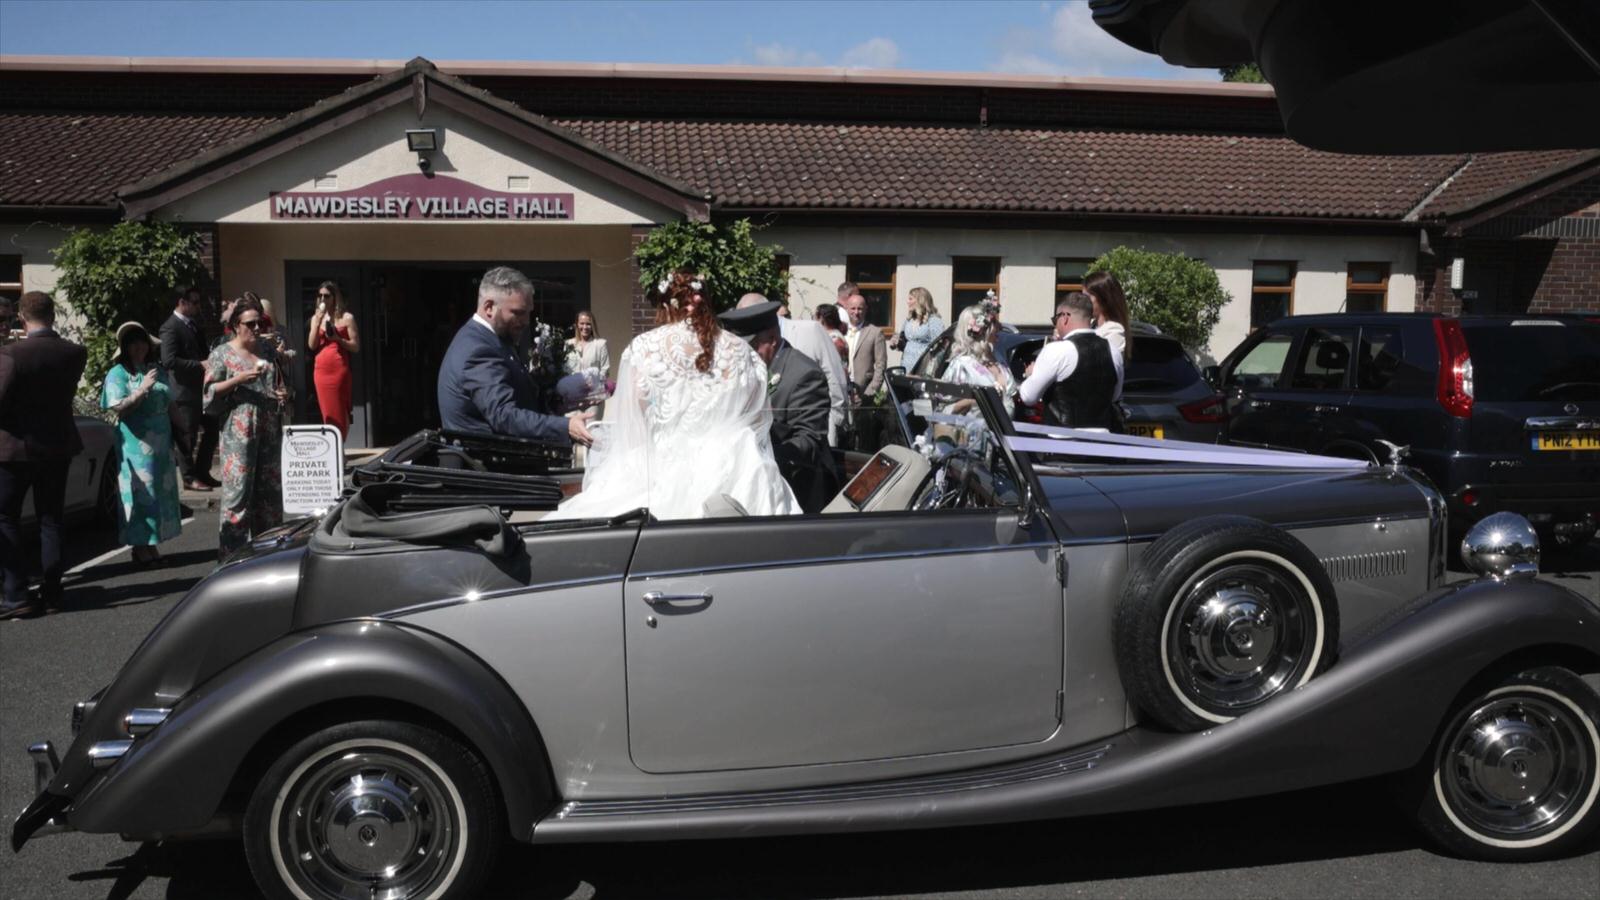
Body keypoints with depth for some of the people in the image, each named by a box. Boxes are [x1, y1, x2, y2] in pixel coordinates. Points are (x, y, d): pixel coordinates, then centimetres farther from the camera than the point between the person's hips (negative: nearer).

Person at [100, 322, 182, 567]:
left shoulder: (159, 372, 14)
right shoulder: (118, 374, -3)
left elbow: (170, 406, 21)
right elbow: (118, 407, -13)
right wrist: (142, 389, -24)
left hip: (162, 443, 6)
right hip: (135, 445, -6)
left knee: (162, 492, 6)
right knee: (140, 493, -5)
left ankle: (152, 545, 13)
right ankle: (140, 546, 1)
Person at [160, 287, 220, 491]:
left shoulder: (194, 324, 13)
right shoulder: (170, 328, -14)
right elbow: (169, 360, -23)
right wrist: (200, 365, -24)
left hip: (201, 387, 9)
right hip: (184, 391, -9)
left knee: (212, 428, 14)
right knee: (187, 436, 1)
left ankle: (202, 473, 25)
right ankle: (190, 478, 12)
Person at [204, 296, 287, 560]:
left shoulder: (267, 349, 14)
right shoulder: (222, 353, -1)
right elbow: (210, 392, -5)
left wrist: (282, 393, 5)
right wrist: (238, 380, -17)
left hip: (269, 429, 5)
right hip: (239, 432, -5)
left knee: (270, 488, 9)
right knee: (238, 489, -7)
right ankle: (232, 549, -1)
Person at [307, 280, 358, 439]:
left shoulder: (346, 318, 0)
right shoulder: (315, 318, 13)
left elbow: (356, 347, -1)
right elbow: (311, 345, 3)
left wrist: (338, 339, -16)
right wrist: (318, 322, -4)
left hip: (339, 370, -4)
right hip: (320, 371, 4)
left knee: (340, 412, -4)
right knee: (327, 412, 5)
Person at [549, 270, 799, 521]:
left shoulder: (644, 348, 0)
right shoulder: (741, 351, 6)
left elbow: (630, 428, 2)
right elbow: (761, 420, 15)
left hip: (663, 472, -2)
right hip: (731, 471, 2)